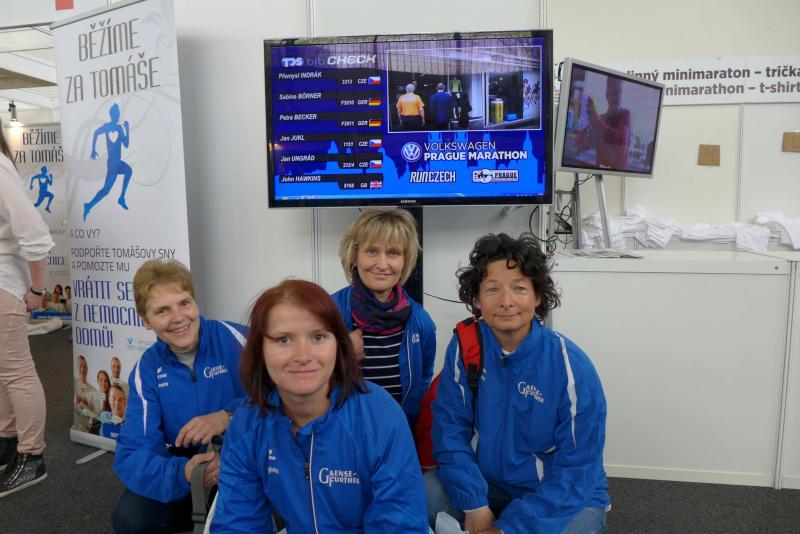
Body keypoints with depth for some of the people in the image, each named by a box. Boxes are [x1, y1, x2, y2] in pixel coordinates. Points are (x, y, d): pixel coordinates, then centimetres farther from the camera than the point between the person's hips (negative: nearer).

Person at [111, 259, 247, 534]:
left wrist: (228, 417, -34)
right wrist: (182, 473, -31)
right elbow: (132, 455, -10)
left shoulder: (233, 338, -15)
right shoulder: (146, 369, -3)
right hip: (183, 463, 4)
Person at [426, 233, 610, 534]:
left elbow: (576, 470, -17)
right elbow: (450, 428, -10)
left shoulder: (572, 368, -21)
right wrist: (474, 505, -21)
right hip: (487, 484, 2)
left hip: (567, 497, -1)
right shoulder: (464, 347, -13)